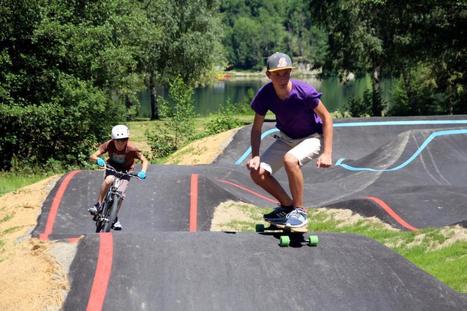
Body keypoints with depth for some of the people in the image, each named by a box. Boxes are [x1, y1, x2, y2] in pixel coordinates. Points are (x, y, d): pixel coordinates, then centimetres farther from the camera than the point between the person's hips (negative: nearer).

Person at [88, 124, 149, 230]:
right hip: (112, 167, 0)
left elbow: (144, 160, -22)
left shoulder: (131, 149, -30)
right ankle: (98, 205, -22)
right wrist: (98, 160, -50)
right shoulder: (109, 145, -26)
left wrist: (143, 171, -41)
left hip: (125, 171, 0)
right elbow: (92, 156, -27)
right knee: (108, 180, -33)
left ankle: (115, 218, 9)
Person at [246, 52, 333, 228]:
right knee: (257, 173, -11)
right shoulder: (265, 95, -18)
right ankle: (287, 206, 13)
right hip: (286, 139, 5)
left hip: (312, 137, -5)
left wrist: (327, 153, -23)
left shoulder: (304, 92, -29)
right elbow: (257, 128, -5)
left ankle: (299, 211, -17)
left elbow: (326, 118, -18)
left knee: (290, 159, -36)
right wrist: (255, 155, -19)